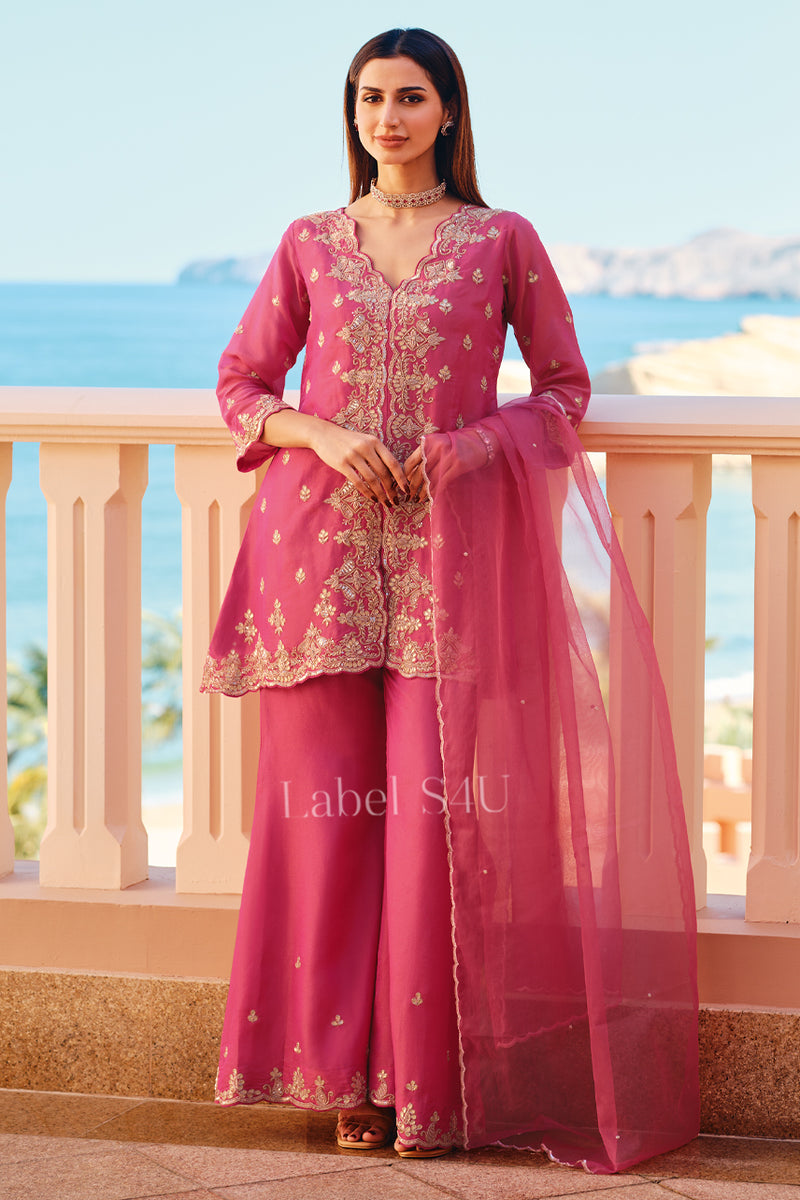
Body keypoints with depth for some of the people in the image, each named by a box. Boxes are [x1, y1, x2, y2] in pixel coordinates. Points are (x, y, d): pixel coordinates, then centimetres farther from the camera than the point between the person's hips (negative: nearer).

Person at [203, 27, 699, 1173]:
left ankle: (432, 1081, 2)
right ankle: (350, 1075, 8)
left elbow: (563, 386, 9)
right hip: (324, 546, 2)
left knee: (438, 801, -7)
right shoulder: (309, 244, 11)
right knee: (329, 800, -1)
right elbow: (241, 381, 13)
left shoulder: (503, 242, 6)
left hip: (452, 548, -2)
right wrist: (322, 435, -7)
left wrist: (470, 445, -8)